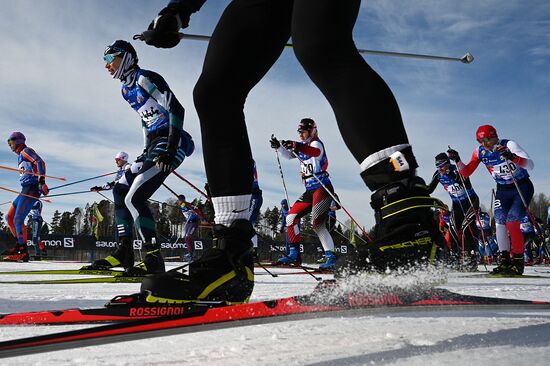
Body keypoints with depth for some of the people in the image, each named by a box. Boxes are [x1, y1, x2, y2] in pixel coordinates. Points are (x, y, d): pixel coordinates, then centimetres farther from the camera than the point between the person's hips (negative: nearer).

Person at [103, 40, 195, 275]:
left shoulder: (145, 79, -11)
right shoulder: (126, 89, 18)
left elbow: (176, 109, -18)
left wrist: (170, 149, -24)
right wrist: (147, 151, 20)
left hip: (172, 142, -10)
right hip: (156, 144, 10)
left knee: (133, 198, -19)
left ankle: (154, 260, -17)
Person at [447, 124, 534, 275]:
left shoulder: (508, 145, -21)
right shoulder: (479, 152, -7)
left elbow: (530, 165, -32)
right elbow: (466, 172, -1)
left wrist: (512, 157, -49)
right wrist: (457, 160, -18)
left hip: (522, 187, -5)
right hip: (502, 190, 5)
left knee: (512, 222, -18)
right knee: (499, 223, -9)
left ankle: (518, 261, -9)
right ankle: (505, 260, -1)